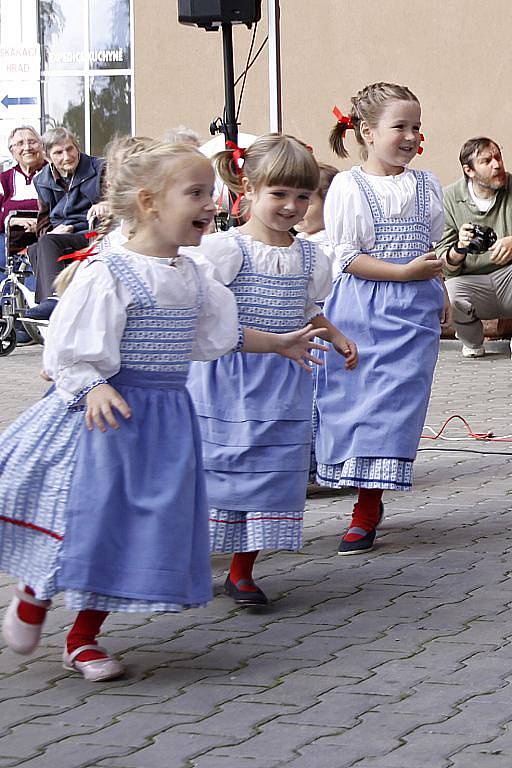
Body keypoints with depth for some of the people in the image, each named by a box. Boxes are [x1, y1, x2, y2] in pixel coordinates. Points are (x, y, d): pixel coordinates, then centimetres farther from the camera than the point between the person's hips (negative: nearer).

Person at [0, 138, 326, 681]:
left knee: (150, 520, 8)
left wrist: (279, 344, 31)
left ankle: (84, 636, 22)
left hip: (167, 415, 7)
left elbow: (219, 333, 24)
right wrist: (93, 388, -31)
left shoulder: (191, 277, 8)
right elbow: (69, 348, -16)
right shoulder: (108, 273, -16)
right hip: (111, 413, -7)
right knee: (91, 511, -3)